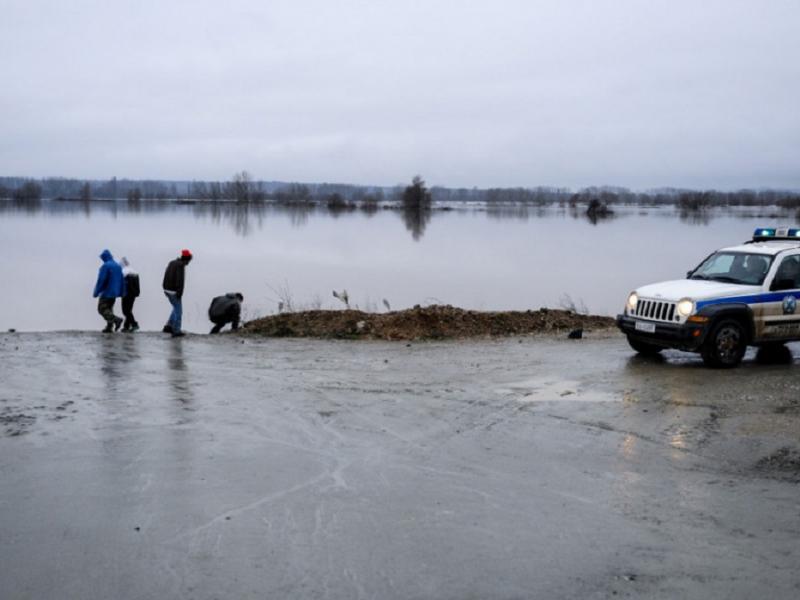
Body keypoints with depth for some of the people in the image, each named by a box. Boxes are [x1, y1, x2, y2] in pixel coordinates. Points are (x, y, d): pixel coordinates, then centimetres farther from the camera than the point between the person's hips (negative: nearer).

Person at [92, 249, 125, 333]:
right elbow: (122, 280, 14)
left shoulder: (105, 266, -13)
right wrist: (121, 292, 17)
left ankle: (116, 319, -23)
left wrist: (96, 292, -12)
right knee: (109, 308, 14)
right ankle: (109, 327, 7)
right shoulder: (118, 266, 12)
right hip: (114, 293, 8)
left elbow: (101, 280, -16)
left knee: (102, 309, -5)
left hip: (106, 292, -8)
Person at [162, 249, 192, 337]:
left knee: (176, 308, 21)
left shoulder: (172, 263, 12)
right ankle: (176, 331, 1)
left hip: (167, 289, 9)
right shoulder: (180, 265, -16)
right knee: (178, 310, 0)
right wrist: (179, 293, -22)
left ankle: (168, 326, 17)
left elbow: (166, 277, 18)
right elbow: (180, 280, -23)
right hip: (174, 291, -9)